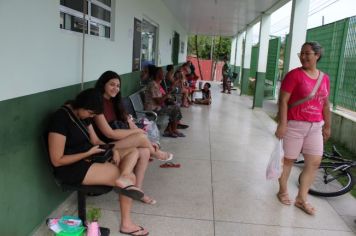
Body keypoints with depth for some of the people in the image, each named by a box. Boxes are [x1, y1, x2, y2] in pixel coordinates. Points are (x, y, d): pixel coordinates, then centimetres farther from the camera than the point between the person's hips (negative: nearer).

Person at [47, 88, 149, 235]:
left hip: (88, 157, 10)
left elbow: (95, 141, 12)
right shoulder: (61, 118, -22)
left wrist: (113, 150, -7)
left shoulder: (83, 115, 6)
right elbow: (57, 161, -21)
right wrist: (88, 153, -17)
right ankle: (126, 223, -15)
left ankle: (124, 178, -27)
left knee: (133, 152, -1)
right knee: (130, 177, -17)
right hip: (71, 168, -10)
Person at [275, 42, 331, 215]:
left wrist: (327, 126, 17)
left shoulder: (324, 78, 7)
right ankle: (283, 191, 28)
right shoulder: (294, 75, -9)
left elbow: (325, 104, 15)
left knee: (314, 162, 6)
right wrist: (282, 124, -20)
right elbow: (283, 100, -14)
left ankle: (301, 199, 20)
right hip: (295, 125, -5)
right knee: (288, 159, 7)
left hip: (315, 127, 6)